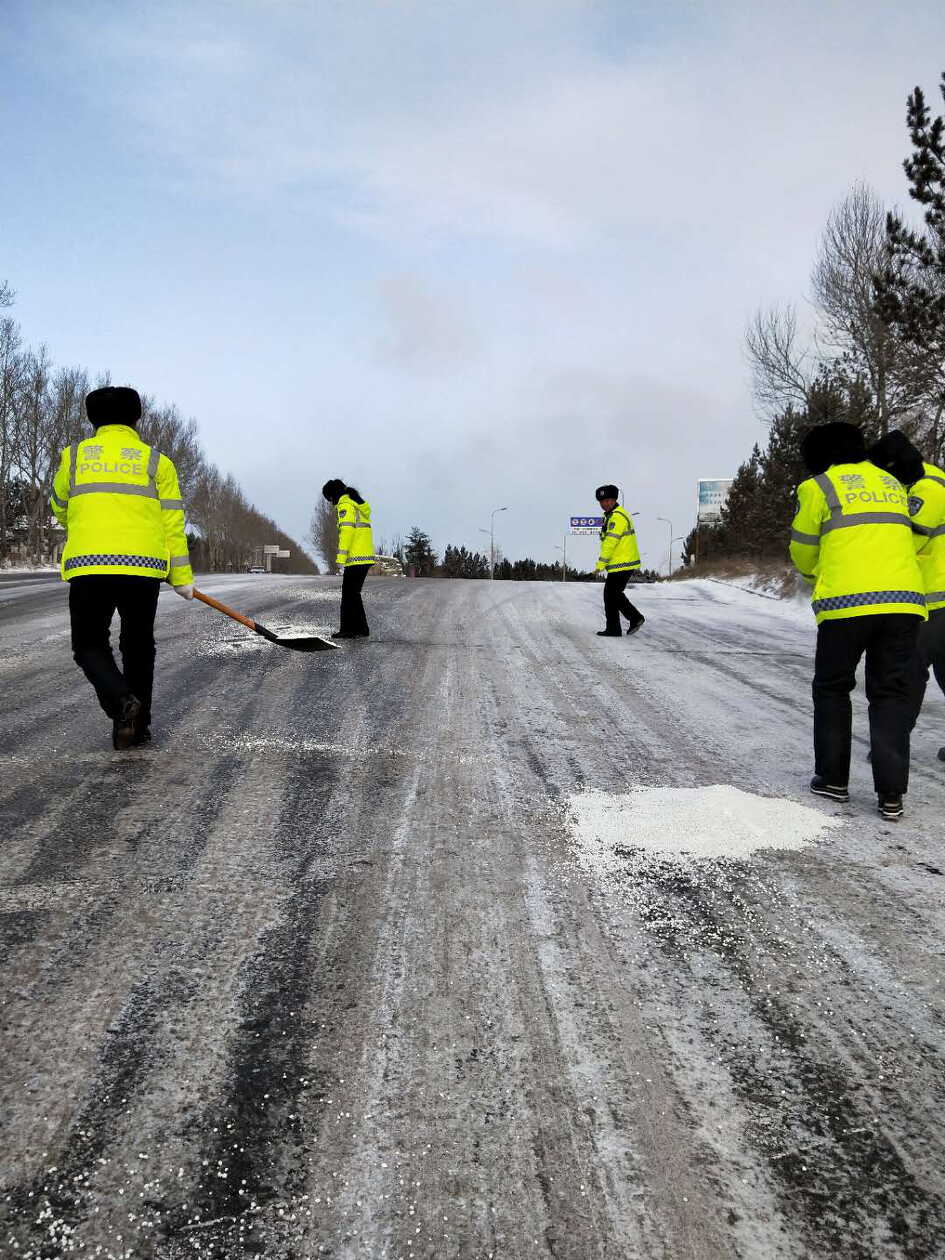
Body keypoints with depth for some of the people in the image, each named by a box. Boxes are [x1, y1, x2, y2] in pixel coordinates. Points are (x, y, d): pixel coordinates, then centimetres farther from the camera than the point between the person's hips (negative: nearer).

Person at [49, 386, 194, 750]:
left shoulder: (74, 455, 10)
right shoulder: (157, 461, 7)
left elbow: (60, 510, 24)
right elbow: (172, 523, 4)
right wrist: (182, 577, 8)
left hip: (87, 567, 0)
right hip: (144, 567, 1)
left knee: (90, 645, 10)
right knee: (138, 645, 16)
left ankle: (121, 701, -15)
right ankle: (138, 726, 18)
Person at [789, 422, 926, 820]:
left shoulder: (819, 487, 4)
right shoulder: (892, 484, 19)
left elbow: (802, 551, 10)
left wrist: (816, 573, 31)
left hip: (846, 603, -4)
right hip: (904, 600, 4)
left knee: (832, 689, 14)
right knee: (891, 693, 8)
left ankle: (833, 778, 17)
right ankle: (891, 793, 3)